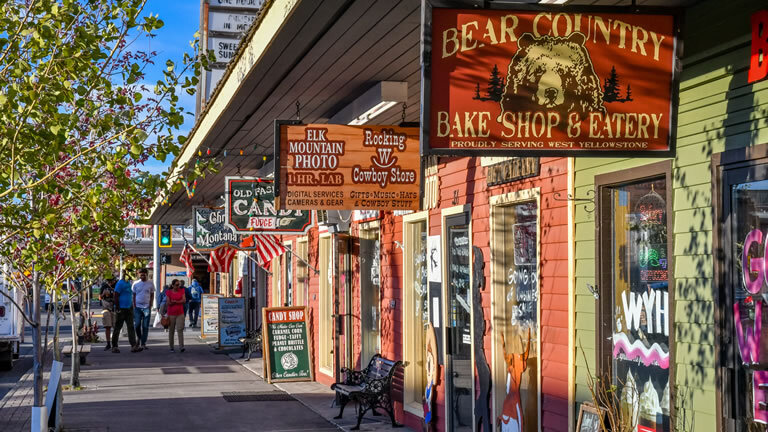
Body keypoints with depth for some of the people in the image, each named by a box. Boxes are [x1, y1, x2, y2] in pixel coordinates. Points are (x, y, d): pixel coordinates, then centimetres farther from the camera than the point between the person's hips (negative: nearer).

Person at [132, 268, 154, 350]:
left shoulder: (150, 284, 5)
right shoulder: (136, 284, 5)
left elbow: (152, 295, 10)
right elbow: (134, 296, 9)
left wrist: (150, 306, -1)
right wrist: (134, 306, 0)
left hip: (147, 307, 0)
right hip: (137, 307, 0)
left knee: (145, 326, -1)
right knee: (137, 325, -4)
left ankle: (143, 343, 4)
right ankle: (138, 336, 25)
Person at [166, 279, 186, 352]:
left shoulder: (181, 291, 6)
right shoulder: (168, 292, 1)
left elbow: (183, 300, -4)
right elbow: (168, 303, -8)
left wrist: (174, 301, -12)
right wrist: (179, 301, -11)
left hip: (180, 314, 0)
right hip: (171, 314, 0)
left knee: (180, 330, -11)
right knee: (171, 331, 5)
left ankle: (181, 347, -16)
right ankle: (171, 347, 13)